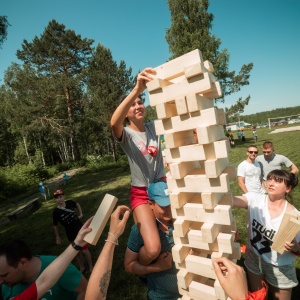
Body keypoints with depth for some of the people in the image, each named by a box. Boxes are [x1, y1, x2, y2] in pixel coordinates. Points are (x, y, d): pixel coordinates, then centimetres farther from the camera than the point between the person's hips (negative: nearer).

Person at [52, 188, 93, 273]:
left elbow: (77, 204, 12)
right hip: (71, 234, 0)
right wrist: (57, 237, 2)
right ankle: (82, 268, 40)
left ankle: (91, 267, 28)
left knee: (85, 250, 8)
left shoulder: (70, 203, -13)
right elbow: (55, 225, -2)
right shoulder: (56, 212, -16)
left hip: (81, 230, 0)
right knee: (77, 252, 16)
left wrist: (81, 214, 5)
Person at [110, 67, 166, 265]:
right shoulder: (125, 134, -12)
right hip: (141, 194, -4)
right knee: (153, 249, -16)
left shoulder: (154, 127, 2)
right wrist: (137, 89, -46)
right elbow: (114, 122, -35)